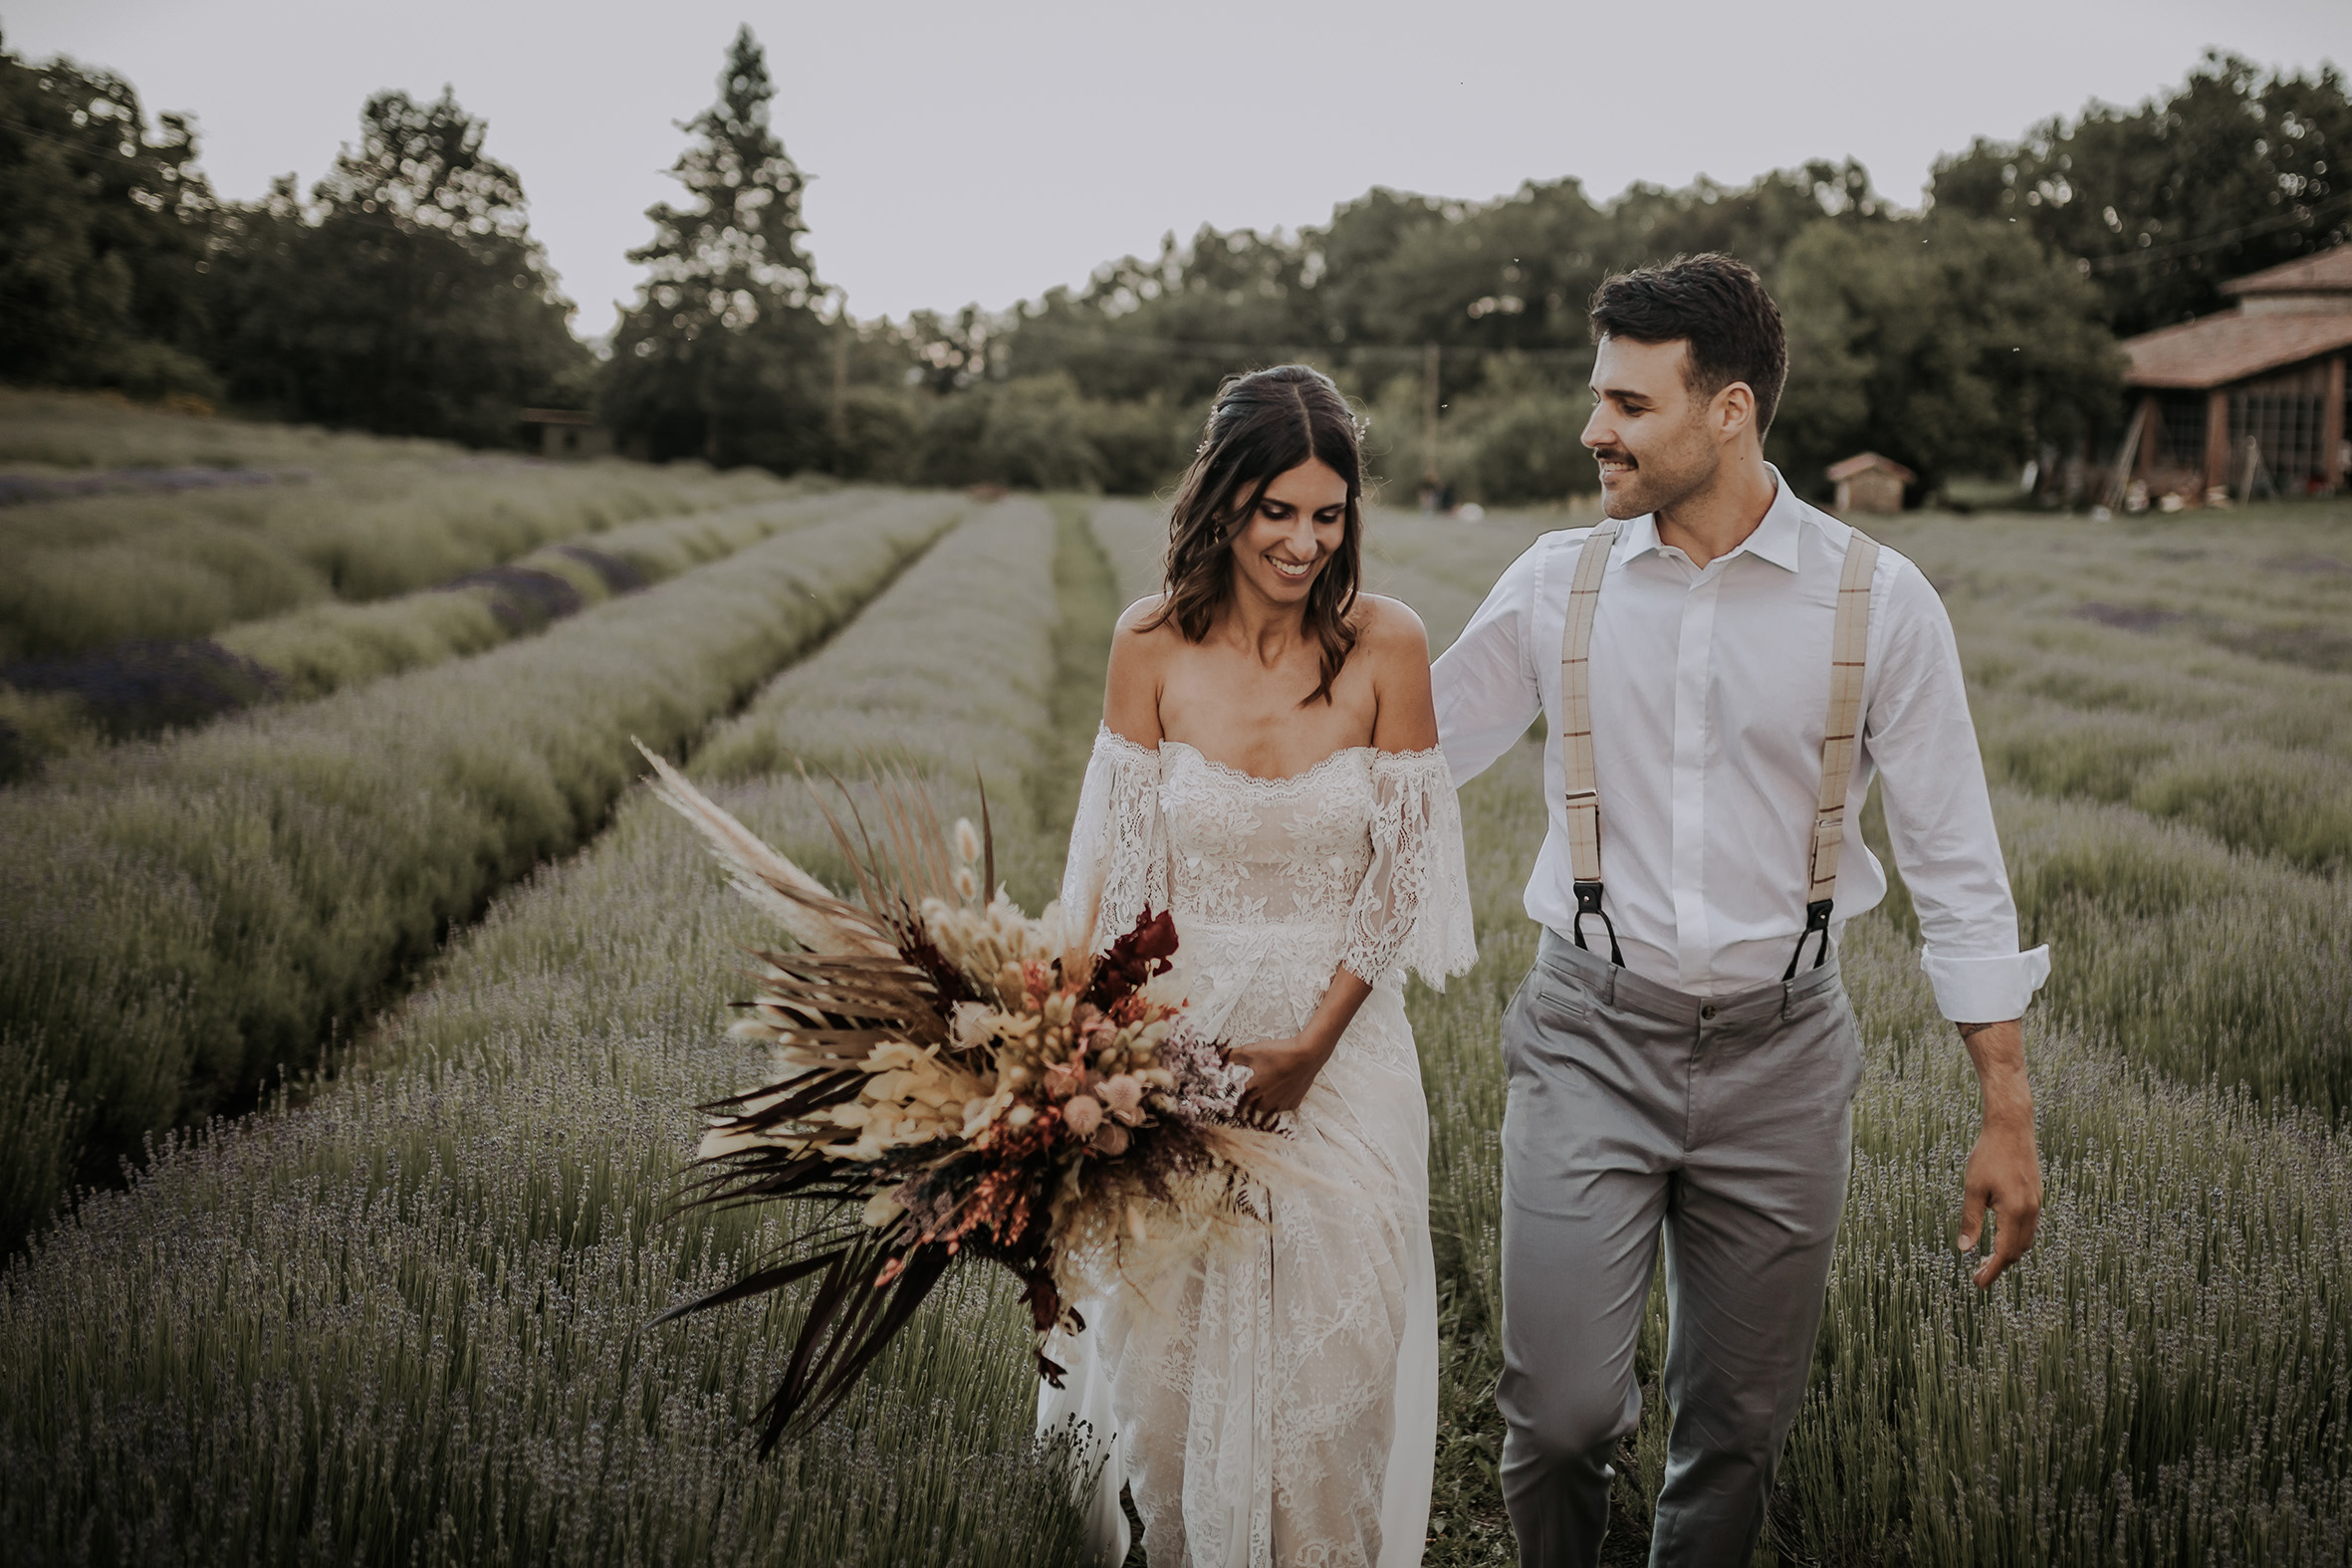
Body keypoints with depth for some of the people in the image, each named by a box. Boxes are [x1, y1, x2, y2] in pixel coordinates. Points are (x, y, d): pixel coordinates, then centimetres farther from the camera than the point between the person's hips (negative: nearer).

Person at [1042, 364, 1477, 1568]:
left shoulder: (1386, 644, -9)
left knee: (1335, 1336, 7)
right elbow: (1126, 865, -4)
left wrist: (1309, 1044, -10)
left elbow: (1401, 870, -5)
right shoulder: (1153, 644, -7)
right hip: (1178, 1030, 1)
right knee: (1164, 1340, 10)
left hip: (1343, 1045, 0)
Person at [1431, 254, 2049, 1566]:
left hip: (1781, 1052, 0)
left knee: (1738, 1430, 9)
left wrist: (2008, 1113, -2)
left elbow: (1956, 863, -1)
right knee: (1561, 1412, -6)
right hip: (1591, 1039, 0)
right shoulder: (1559, 585, 1)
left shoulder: (1879, 603, -4)